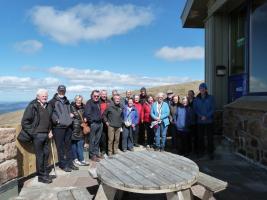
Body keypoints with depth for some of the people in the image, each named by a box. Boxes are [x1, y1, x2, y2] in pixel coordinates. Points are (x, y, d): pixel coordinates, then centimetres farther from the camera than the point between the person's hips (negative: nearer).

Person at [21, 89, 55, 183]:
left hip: (46, 134, 7)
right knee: (40, 156, 2)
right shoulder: (32, 106, -11)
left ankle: (46, 174, 30)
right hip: (37, 135, -7)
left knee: (46, 154, 15)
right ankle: (41, 176, 15)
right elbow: (25, 122, -11)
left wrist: (50, 131, 12)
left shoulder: (48, 106, 9)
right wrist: (32, 132, -11)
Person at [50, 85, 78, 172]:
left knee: (68, 146, 13)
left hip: (68, 126, 6)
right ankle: (63, 164, 12)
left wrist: (71, 114, 11)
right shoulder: (53, 101, -3)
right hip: (58, 127, -6)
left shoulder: (67, 101, 18)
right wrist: (56, 120, -19)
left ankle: (70, 163, 24)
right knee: (60, 147, 0)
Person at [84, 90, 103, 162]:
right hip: (93, 124, -7)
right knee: (92, 140, 2)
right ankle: (92, 155, 10)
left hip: (100, 123, 7)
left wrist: (101, 119, 10)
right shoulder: (89, 102, -8)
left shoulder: (98, 102, 14)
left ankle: (96, 152, 28)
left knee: (97, 140, 16)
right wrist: (91, 121, -13)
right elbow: (87, 113, -16)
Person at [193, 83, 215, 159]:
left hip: (209, 121, -2)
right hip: (200, 121, 2)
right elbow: (195, 109, 3)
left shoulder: (210, 98, -2)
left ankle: (210, 152, 14)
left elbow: (212, 109, -3)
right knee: (200, 137, 8)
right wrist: (200, 116, -12)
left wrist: (206, 116, -14)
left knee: (210, 137, 2)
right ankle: (201, 151, 22)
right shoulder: (197, 99, 3)